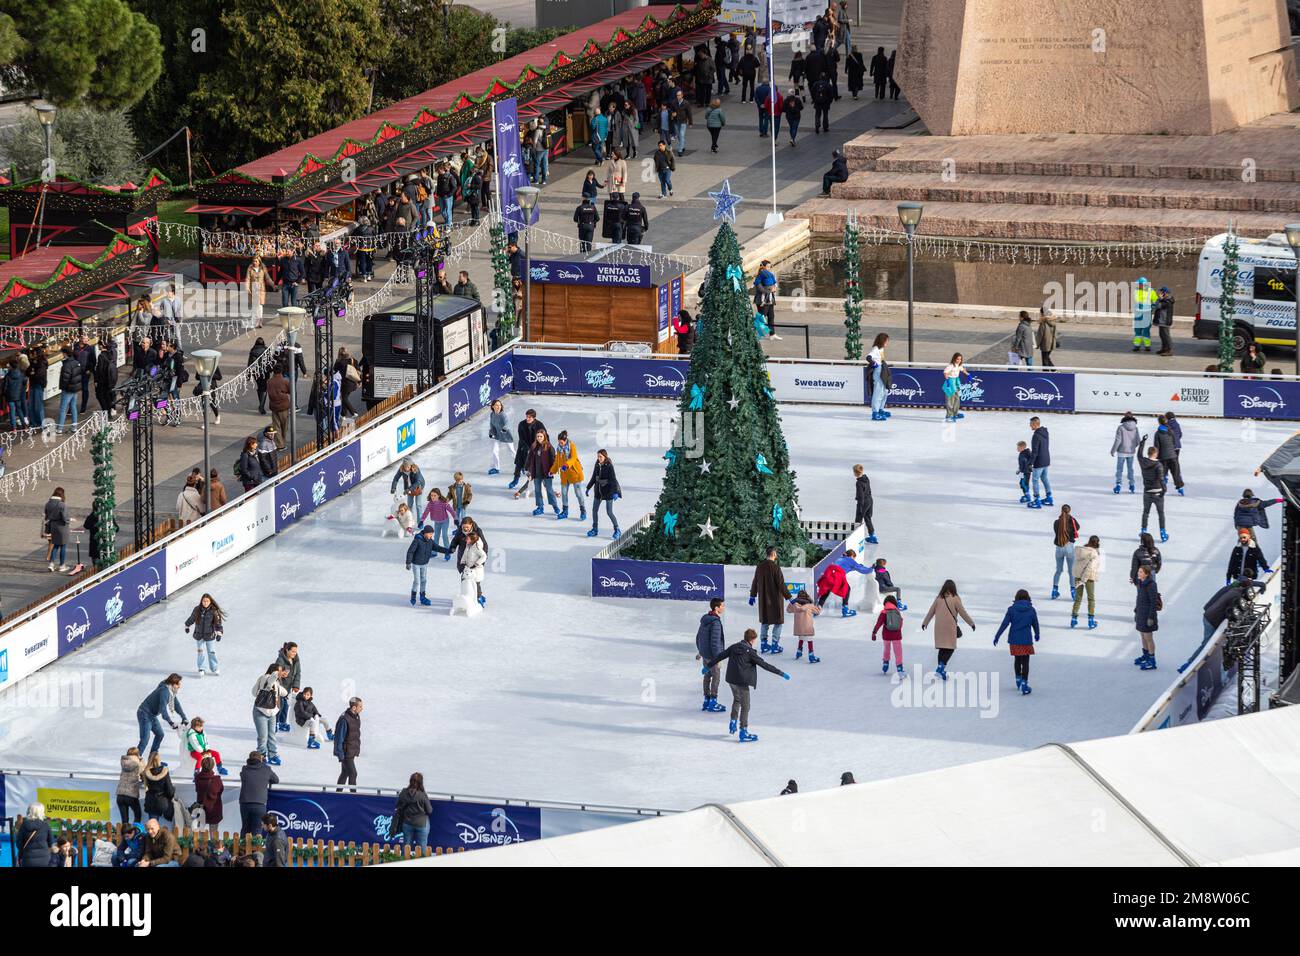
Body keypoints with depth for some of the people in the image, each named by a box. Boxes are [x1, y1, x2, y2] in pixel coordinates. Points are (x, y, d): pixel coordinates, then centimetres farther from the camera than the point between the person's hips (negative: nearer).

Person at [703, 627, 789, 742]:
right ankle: (743, 732, 0)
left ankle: (733, 723, 30)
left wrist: (708, 666, 27)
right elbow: (764, 665, -14)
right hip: (742, 682, -7)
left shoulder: (734, 647, 4)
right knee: (745, 706, 1)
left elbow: (720, 656, 13)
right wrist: (780, 673, -9)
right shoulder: (750, 652, -14)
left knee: (737, 699, 30)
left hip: (731, 680, 7)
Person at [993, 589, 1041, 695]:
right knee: (1025, 662, 3)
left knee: (1017, 659, 22)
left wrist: (997, 637, -4)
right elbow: (1035, 624, 6)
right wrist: (1037, 635, 26)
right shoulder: (1031, 610, -4)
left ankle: (1018, 680, 32)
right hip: (1026, 640, -2)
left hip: (1014, 640, 2)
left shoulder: (1011, 609, -5)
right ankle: (1024, 684, -4)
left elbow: (1004, 624, -8)